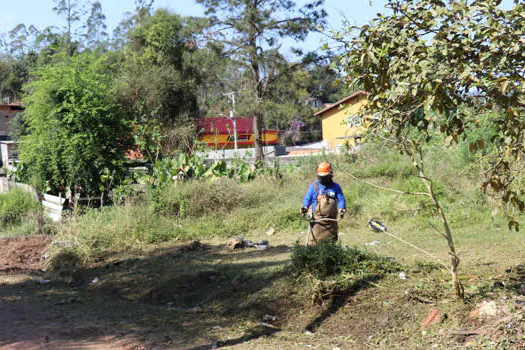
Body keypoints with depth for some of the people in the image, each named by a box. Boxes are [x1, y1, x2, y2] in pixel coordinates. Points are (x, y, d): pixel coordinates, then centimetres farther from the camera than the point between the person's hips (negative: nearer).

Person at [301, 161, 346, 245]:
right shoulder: (313, 186, 2)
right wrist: (305, 207, -17)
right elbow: (307, 198, 3)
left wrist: (341, 209, -18)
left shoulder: (336, 187, 5)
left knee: (332, 241, 12)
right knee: (314, 241, -9)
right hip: (317, 220, -2)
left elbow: (341, 199, 2)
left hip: (331, 220, 2)